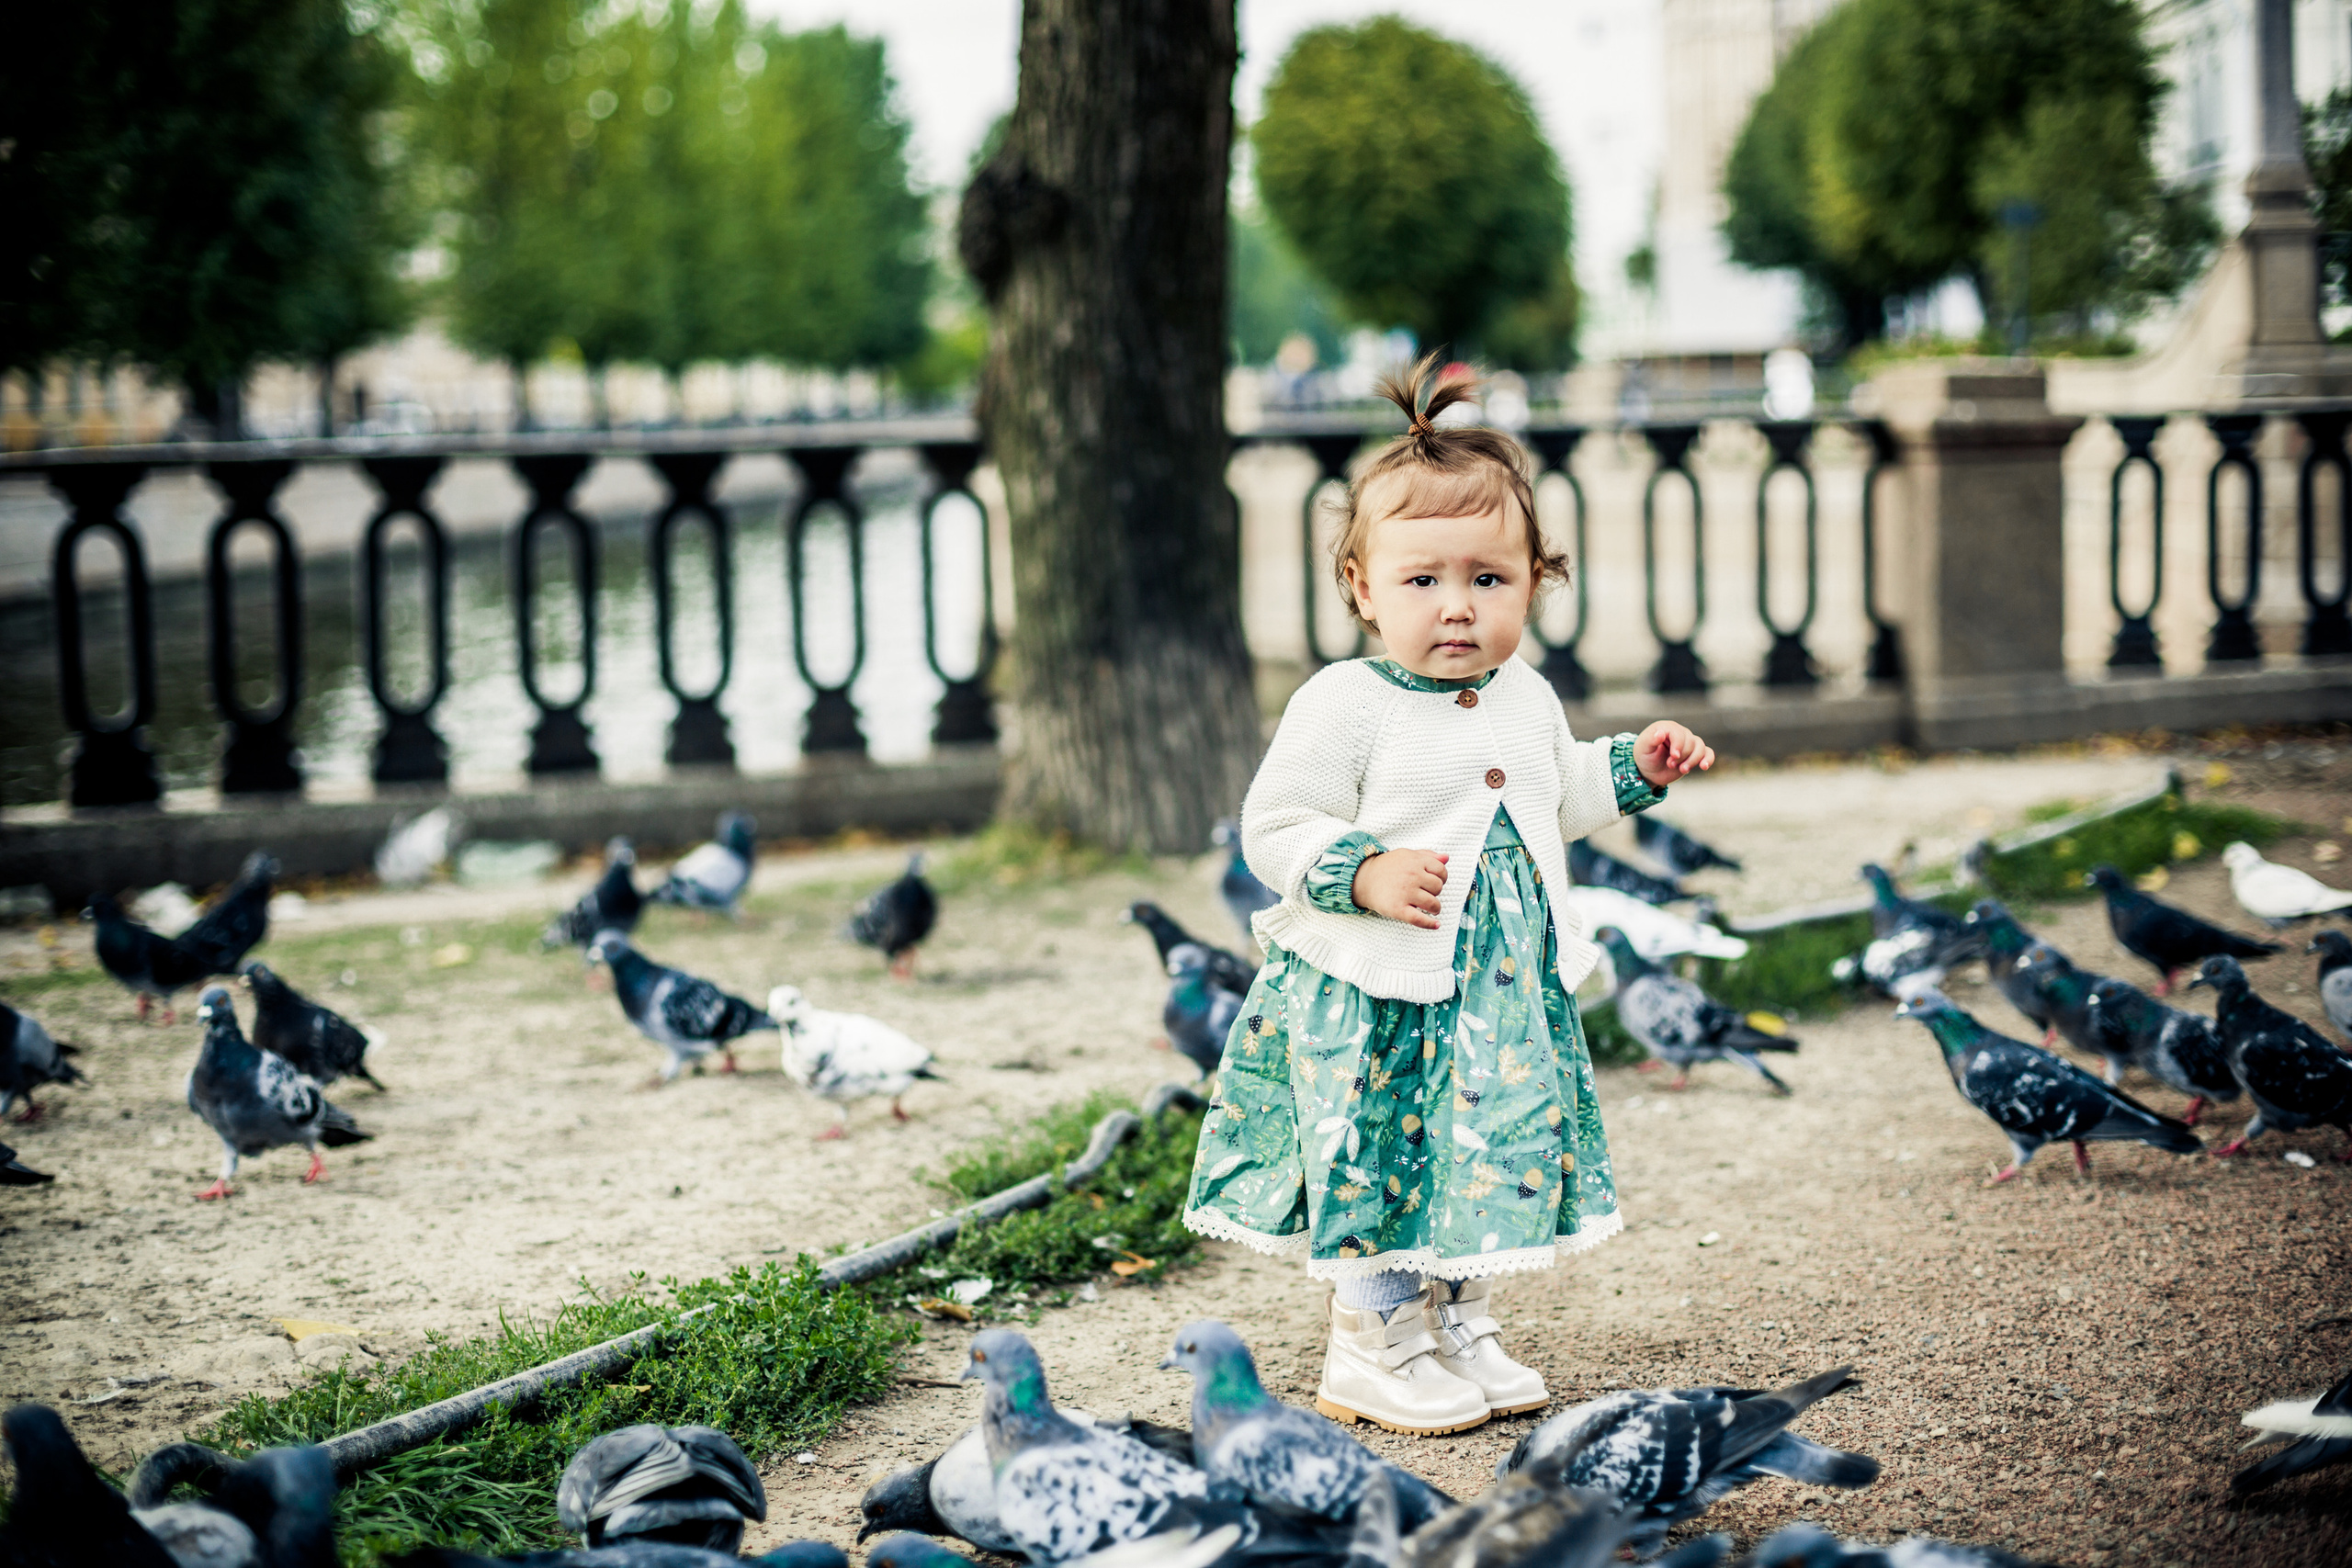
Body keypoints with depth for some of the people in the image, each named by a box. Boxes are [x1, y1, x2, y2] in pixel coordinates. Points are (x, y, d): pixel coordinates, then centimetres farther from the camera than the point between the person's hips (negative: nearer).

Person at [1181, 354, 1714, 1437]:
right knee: (1378, 1166, 1)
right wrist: (1367, 874, -27)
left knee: (1489, 1163, 14)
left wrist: (1635, 768, 14)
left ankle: (1457, 1327, 30)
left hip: (1506, 991, 7)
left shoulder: (1526, 700, 8)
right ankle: (1371, 1354, 17)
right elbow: (1276, 830, -14)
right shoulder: (1343, 706, -15)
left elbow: (1558, 797, 26)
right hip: (1372, 997, -6)